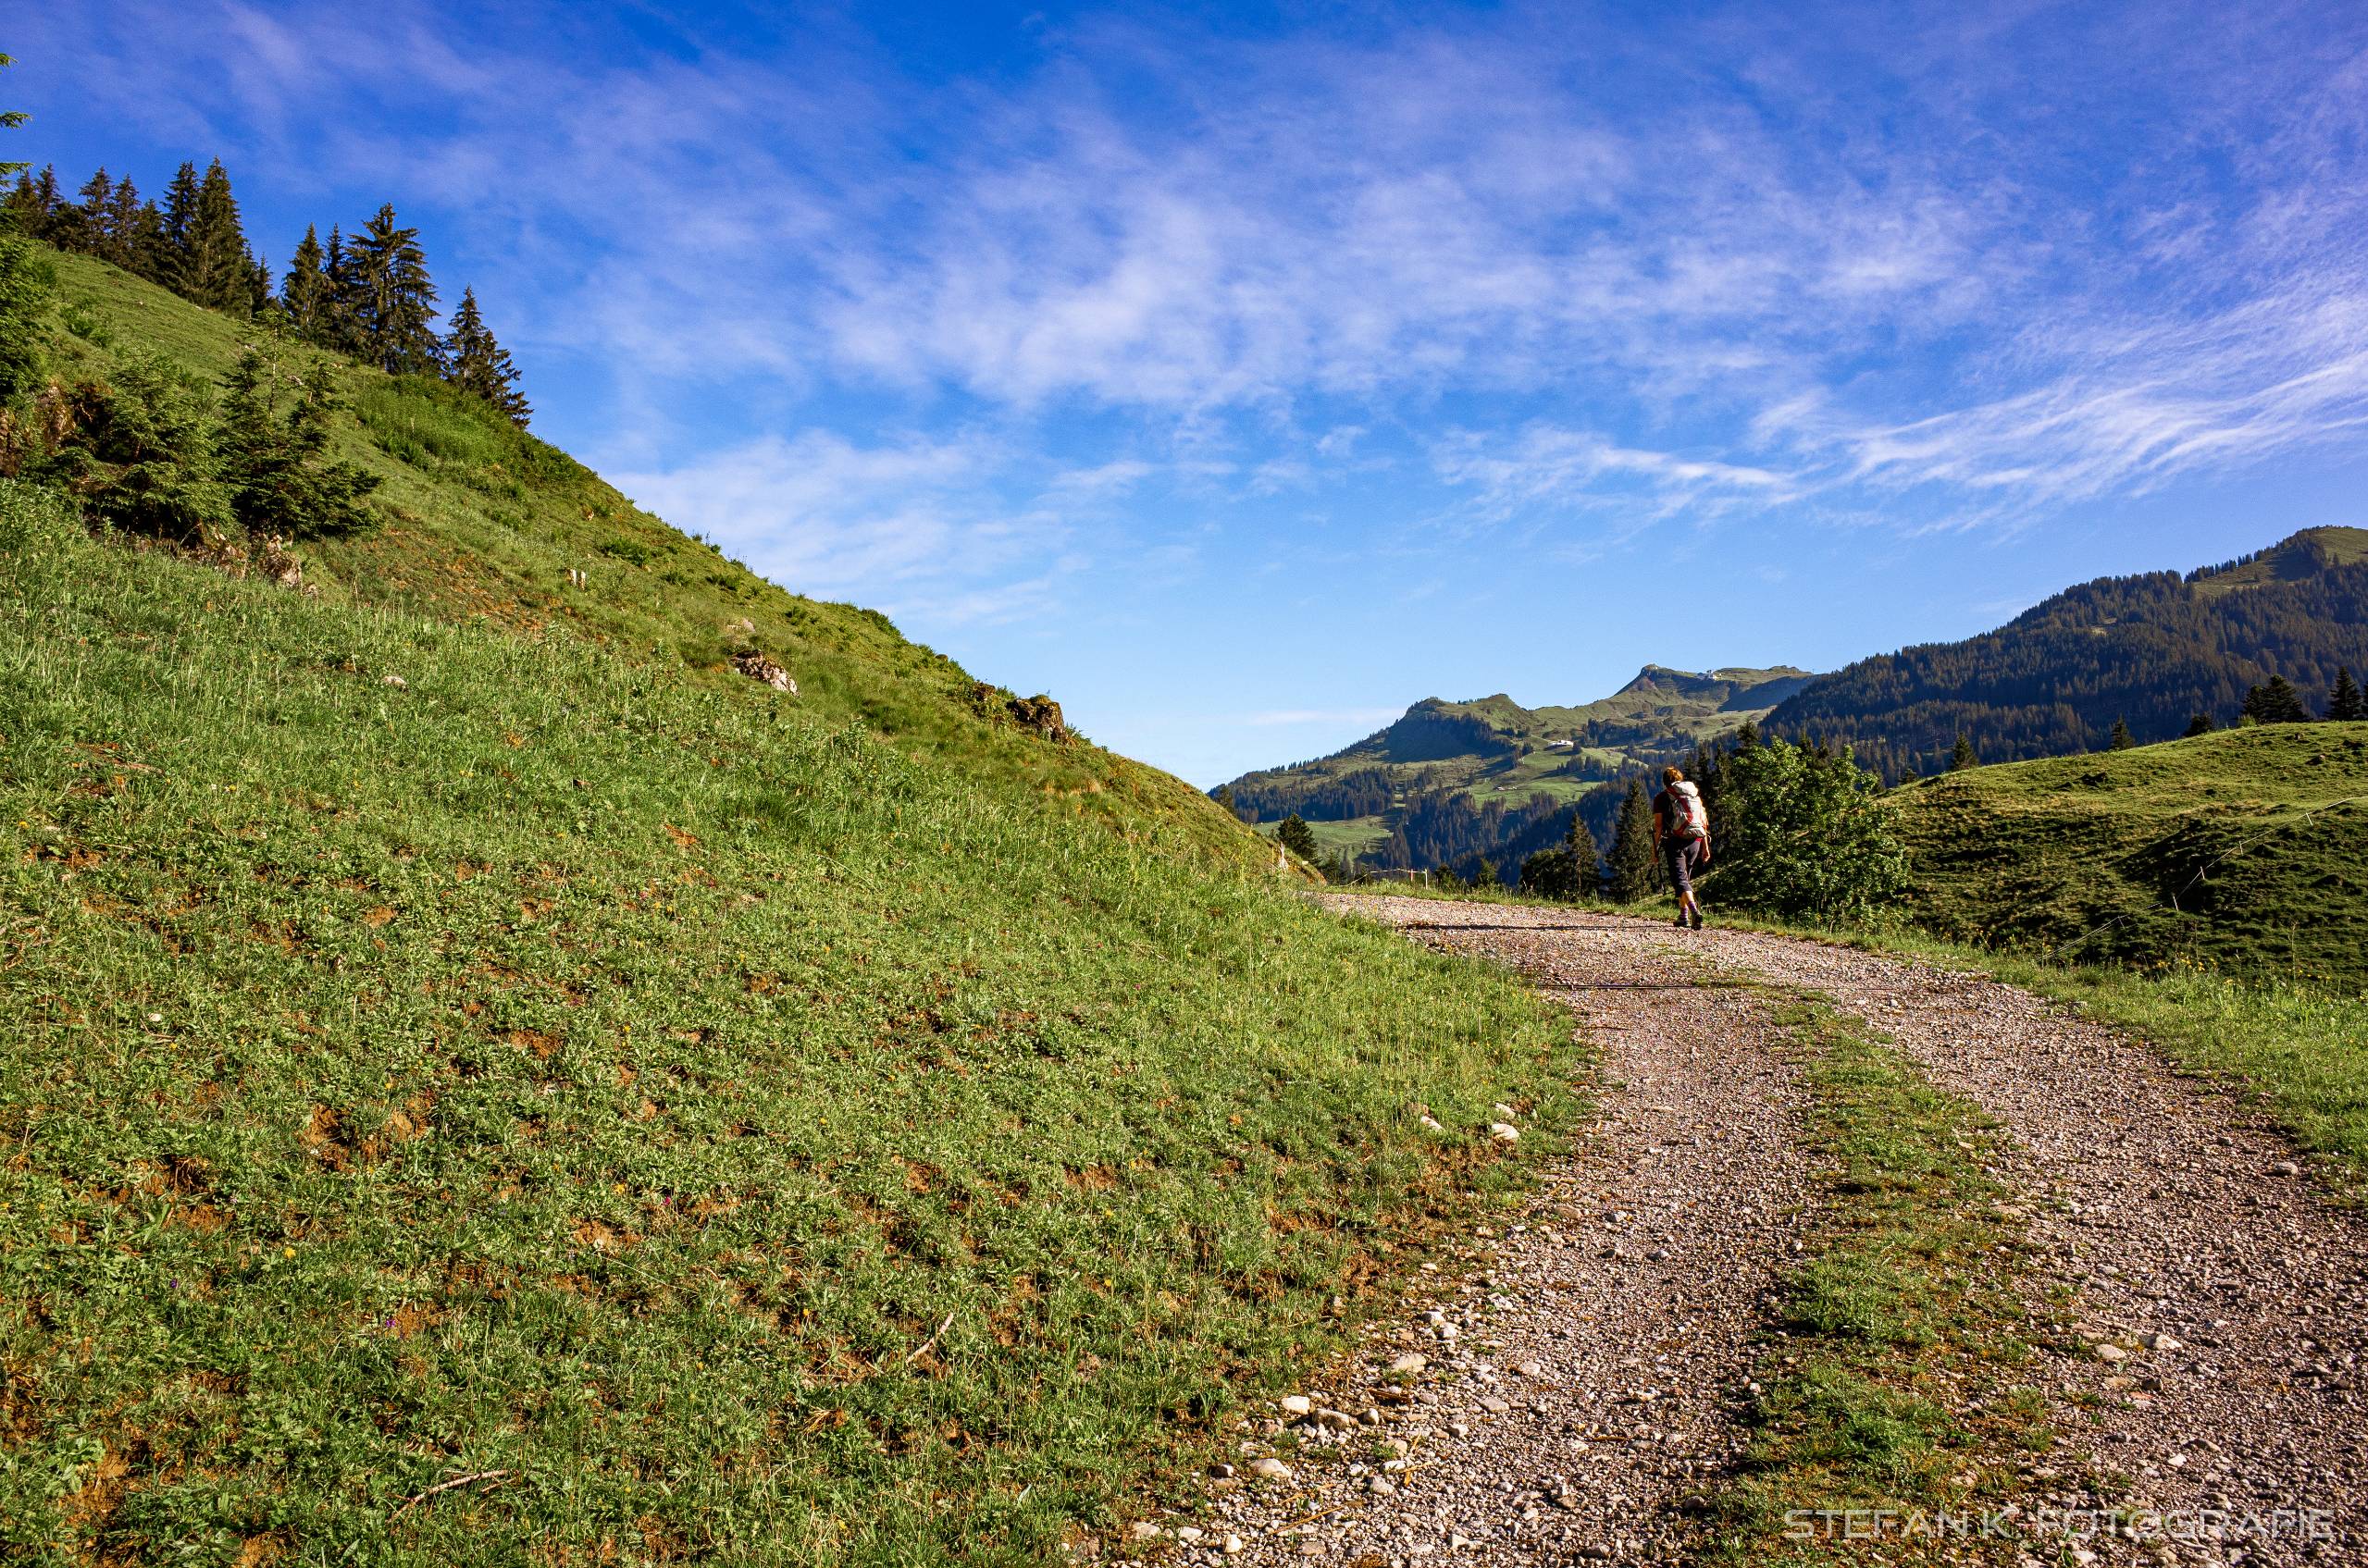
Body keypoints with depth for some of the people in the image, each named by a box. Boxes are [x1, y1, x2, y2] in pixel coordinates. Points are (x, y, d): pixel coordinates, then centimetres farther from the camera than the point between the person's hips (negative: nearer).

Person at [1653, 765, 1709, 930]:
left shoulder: (1662, 798, 2)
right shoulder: (1695, 795, 16)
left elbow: (1658, 825, -5)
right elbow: (1704, 822, 11)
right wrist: (1705, 847, 13)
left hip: (1675, 841, -5)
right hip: (1695, 841, 5)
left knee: (1680, 879, -8)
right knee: (1685, 877, 21)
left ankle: (1695, 912, -30)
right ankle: (1684, 916, 22)